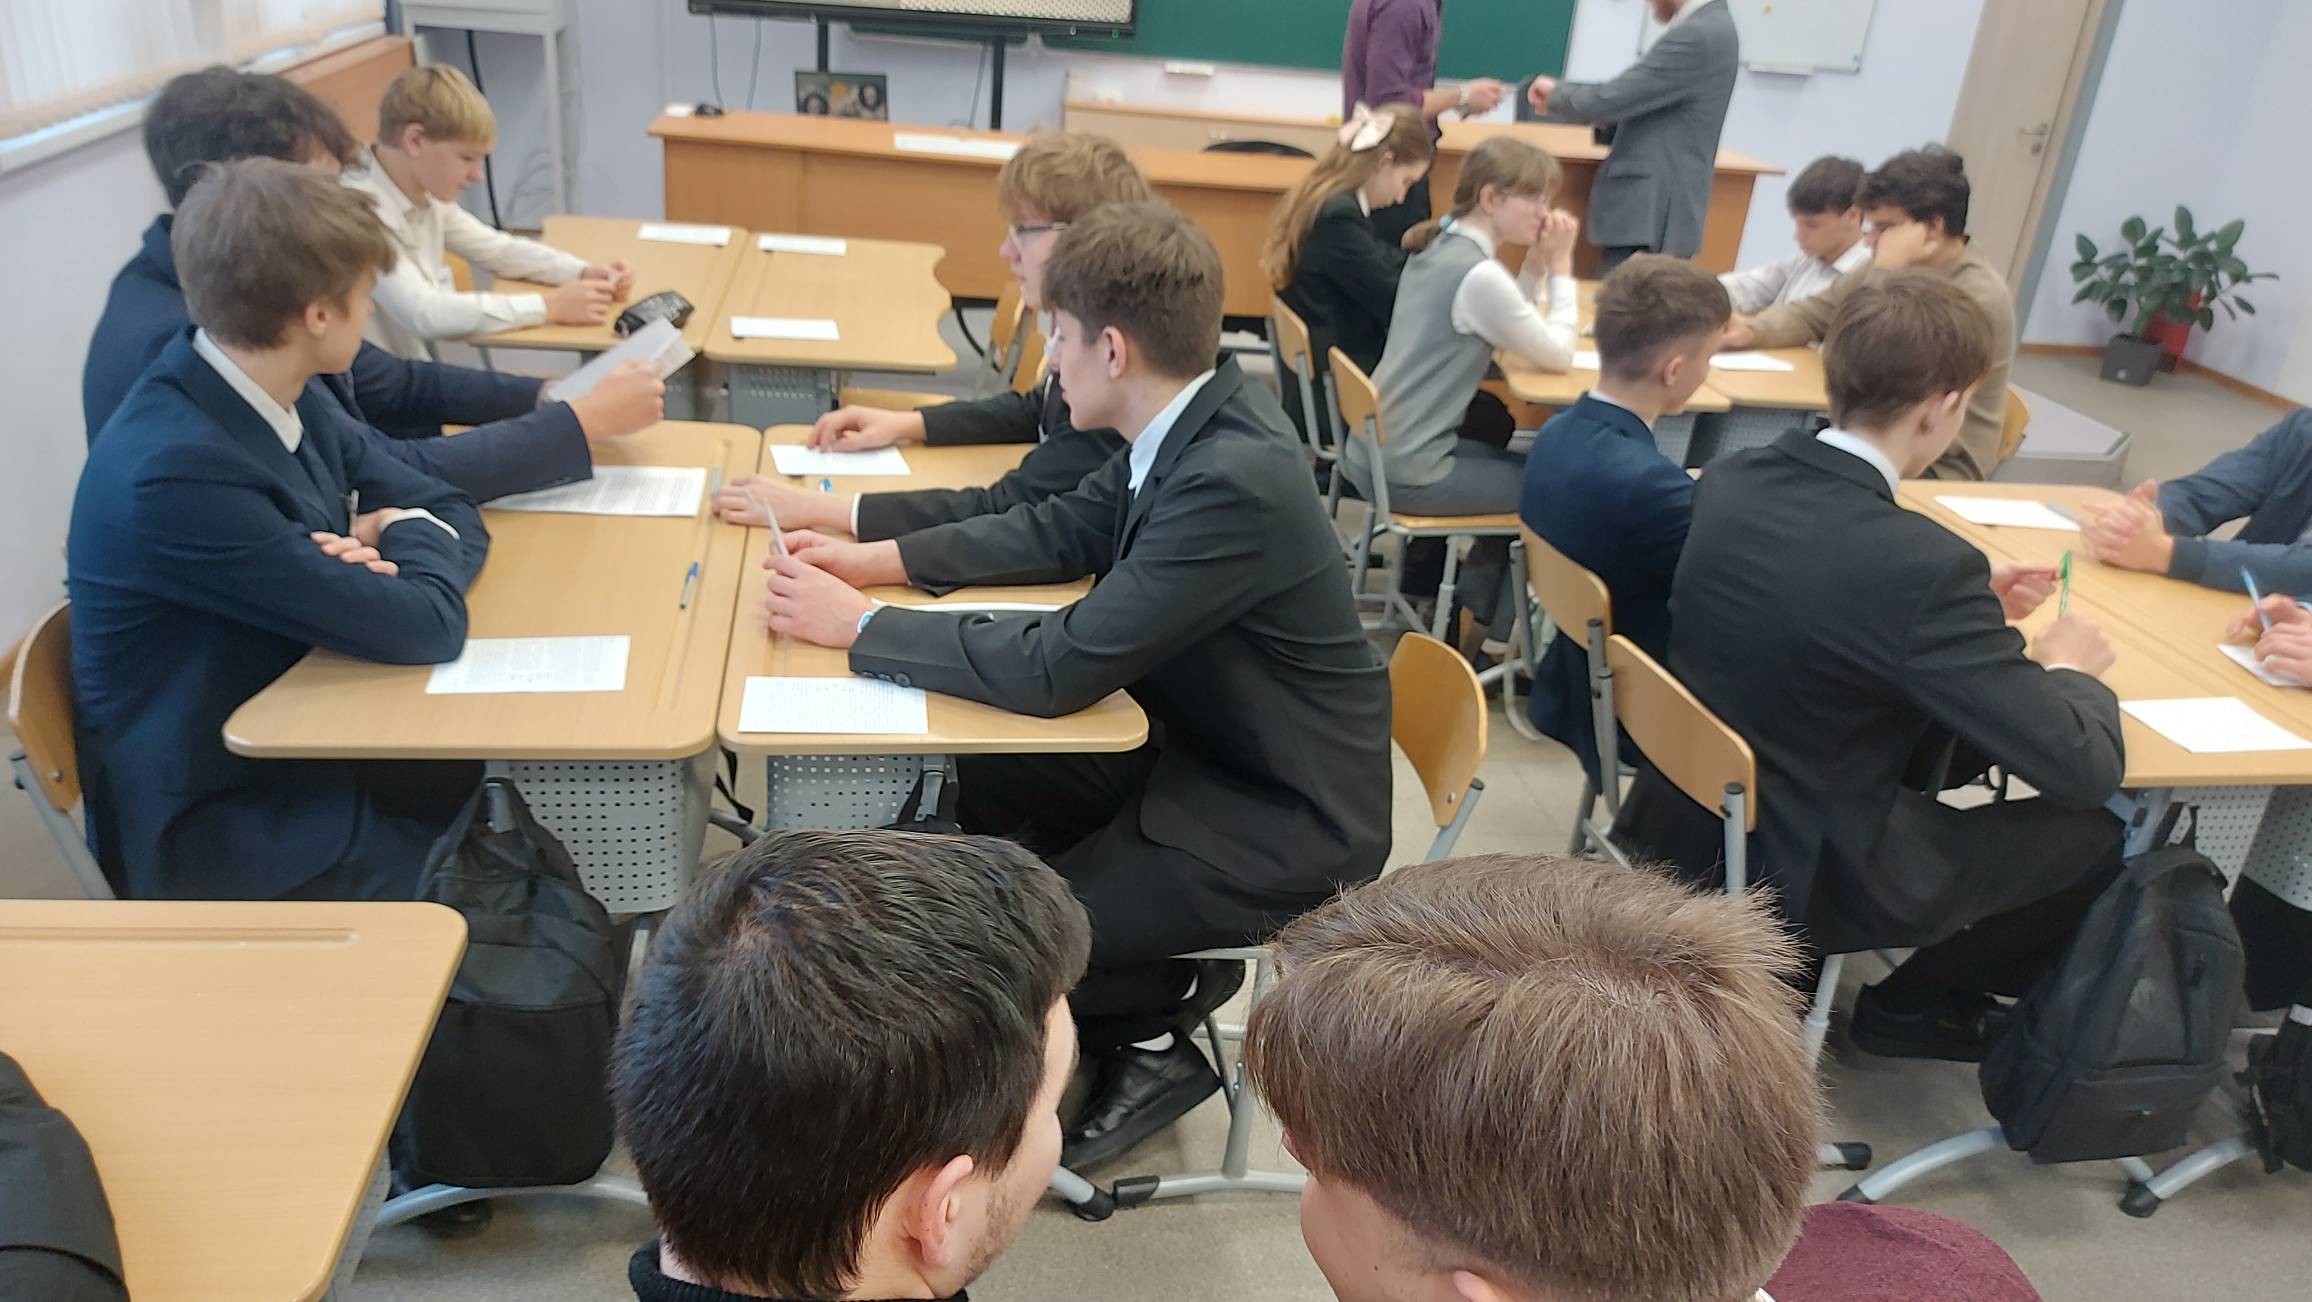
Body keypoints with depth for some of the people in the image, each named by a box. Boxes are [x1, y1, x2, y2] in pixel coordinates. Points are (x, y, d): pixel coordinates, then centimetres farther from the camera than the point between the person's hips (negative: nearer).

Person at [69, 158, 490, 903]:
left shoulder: (285, 395, -3)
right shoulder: (178, 468, -29)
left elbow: (452, 513, 4)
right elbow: (424, 626, -27)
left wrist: (389, 552, -17)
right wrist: (405, 537, -7)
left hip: (302, 739, 8)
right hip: (216, 826, -8)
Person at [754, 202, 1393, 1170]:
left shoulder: (1235, 481, -32)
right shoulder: (1186, 431, -5)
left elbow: (1057, 669, -31)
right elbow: (1062, 531, 10)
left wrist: (859, 625, -20)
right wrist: (878, 560, 0)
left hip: (1281, 826, -8)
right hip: (1203, 747, 8)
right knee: (973, 782, 8)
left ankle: (1156, 1028, 19)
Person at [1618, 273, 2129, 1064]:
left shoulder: (1729, 479, -6)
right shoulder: (1923, 562, -28)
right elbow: (2086, 767, -18)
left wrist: (1972, 603, 15)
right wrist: (2069, 669, 3)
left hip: (1689, 813, 7)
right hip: (1802, 872, -7)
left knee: (1952, 726, 25)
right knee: (2097, 833, 11)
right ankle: (1916, 1004, 28)